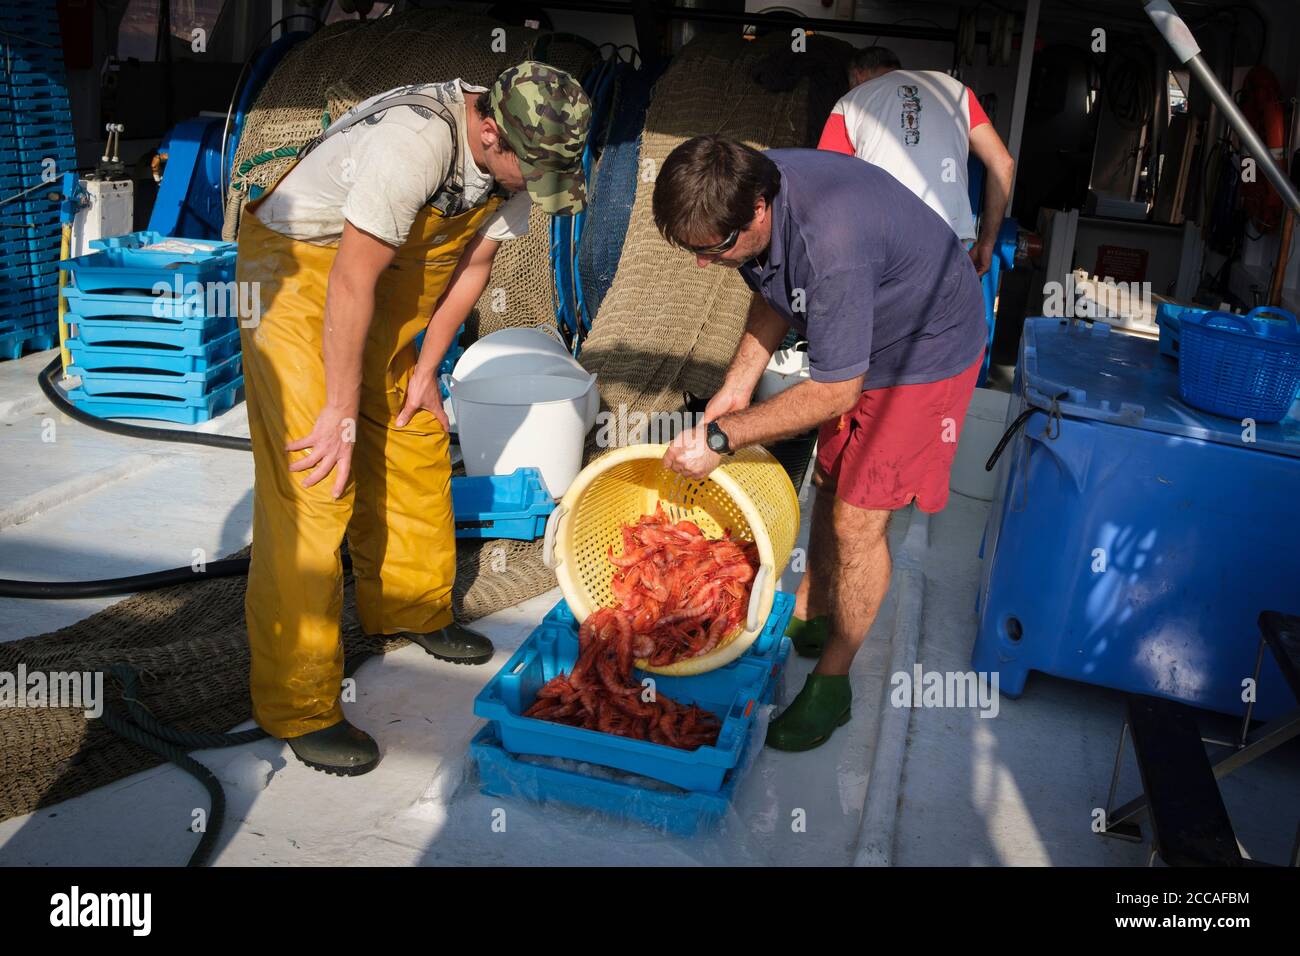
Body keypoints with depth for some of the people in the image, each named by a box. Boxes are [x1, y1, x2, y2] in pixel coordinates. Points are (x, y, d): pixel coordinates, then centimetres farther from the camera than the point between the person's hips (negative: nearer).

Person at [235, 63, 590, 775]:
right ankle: (298, 706, -4)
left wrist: (425, 368, 6)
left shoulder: (517, 159, -7)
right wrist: (341, 414, -22)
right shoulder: (416, 141, -32)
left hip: (393, 277, 8)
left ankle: (408, 609, 33)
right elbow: (352, 282, -29)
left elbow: (474, 263, 5)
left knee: (412, 447, 11)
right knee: (314, 483, -12)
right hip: (299, 271, -8)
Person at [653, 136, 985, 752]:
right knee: (829, 484, 16)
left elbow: (835, 392, -30)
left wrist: (721, 438, -26)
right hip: (854, 343, 8)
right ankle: (811, 614, 36)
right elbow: (773, 298, 4)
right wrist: (734, 390, -5)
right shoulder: (747, 192, -15)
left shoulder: (830, 244, -41)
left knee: (857, 519, -7)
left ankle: (832, 681, 9)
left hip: (926, 350, -8)